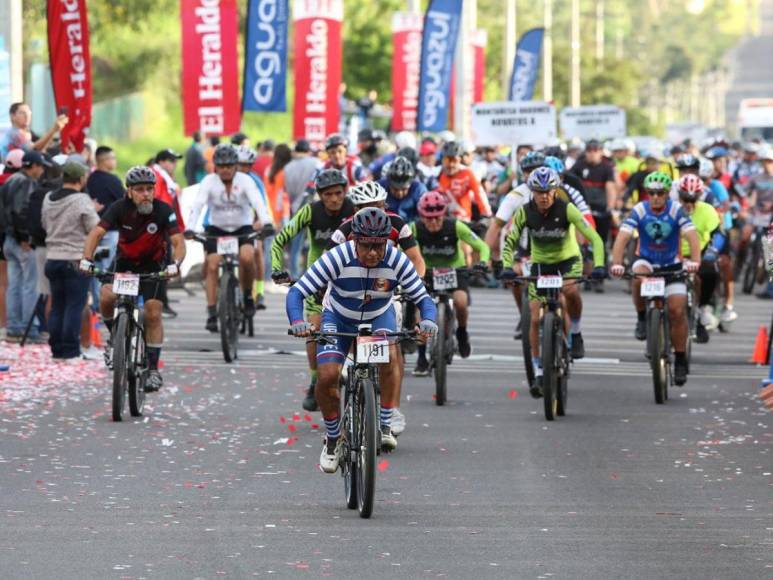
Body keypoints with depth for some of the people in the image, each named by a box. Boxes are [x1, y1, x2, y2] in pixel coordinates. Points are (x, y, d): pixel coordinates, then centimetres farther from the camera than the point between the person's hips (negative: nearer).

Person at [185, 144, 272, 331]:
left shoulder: (245, 181, -13)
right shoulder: (209, 182, -12)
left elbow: (257, 202, -27)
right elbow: (198, 205, -24)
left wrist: (265, 222, -46)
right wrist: (190, 228, -40)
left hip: (243, 228, -1)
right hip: (216, 229, 1)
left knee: (247, 257, -28)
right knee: (212, 266, -14)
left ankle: (248, 295, -4)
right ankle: (212, 313, -10)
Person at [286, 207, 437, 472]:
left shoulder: (397, 261, -26)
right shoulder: (338, 258, -31)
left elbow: (423, 298, -22)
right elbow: (297, 292, -31)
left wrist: (428, 321, -46)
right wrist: (297, 322, -51)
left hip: (379, 316, 1)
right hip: (338, 318, -1)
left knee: (389, 355, -31)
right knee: (327, 377, -19)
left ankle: (385, 426, -18)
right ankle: (332, 438, 6)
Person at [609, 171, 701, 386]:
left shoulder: (676, 210, -16)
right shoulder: (639, 211, -16)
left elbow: (691, 236, -27)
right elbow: (623, 237, -27)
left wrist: (694, 261, -46)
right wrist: (616, 263, -43)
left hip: (671, 265, 0)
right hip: (646, 261, 0)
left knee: (677, 310, -12)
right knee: (638, 277, -36)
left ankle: (680, 360, 3)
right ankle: (642, 318, -10)